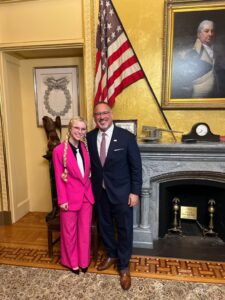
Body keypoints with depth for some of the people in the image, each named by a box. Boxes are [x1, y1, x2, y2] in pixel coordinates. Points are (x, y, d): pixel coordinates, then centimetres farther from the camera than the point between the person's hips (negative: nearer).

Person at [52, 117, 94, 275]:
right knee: (70, 231, 15)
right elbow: (59, 178, -11)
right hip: (70, 197, -4)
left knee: (85, 230, 17)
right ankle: (72, 262, 38)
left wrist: (90, 190, 5)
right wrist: (62, 200, -10)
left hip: (86, 195, 4)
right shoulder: (59, 150, -15)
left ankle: (84, 261, 38)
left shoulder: (85, 147, 0)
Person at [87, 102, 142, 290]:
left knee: (124, 229, 10)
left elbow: (136, 167, -9)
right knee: (105, 226, 20)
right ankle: (112, 255, 46)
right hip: (100, 191, 4)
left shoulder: (127, 137, -13)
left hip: (121, 192, -3)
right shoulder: (90, 137, -3)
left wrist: (135, 192, -10)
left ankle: (124, 266, 32)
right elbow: (89, 162, 6)